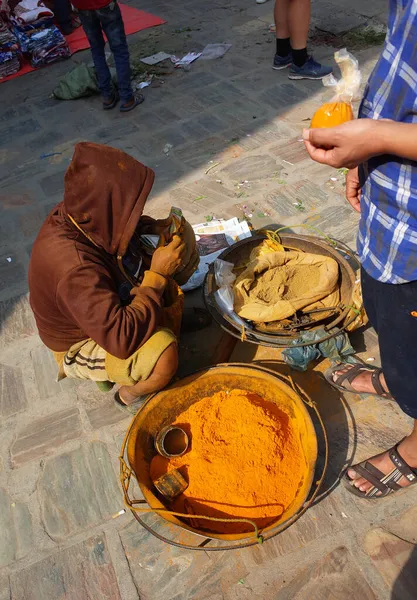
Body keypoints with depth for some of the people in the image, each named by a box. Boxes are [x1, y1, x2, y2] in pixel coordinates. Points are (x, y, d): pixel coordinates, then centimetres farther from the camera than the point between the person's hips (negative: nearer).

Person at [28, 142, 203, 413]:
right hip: (81, 345, -8)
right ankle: (129, 395, 0)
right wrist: (158, 274, -33)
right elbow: (122, 339, -40)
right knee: (164, 355, -35)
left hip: (109, 304, 8)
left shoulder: (81, 215, -15)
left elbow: (128, 227, 8)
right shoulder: (74, 268, -40)